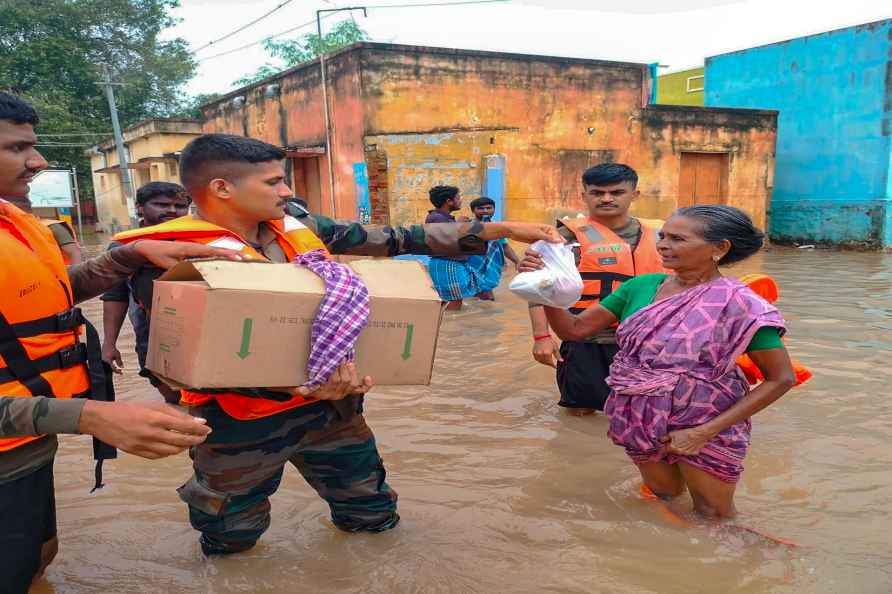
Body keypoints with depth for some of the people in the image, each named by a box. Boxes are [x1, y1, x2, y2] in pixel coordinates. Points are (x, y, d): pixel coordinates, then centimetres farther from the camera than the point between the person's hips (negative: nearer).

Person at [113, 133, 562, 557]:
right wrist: (293, 382, -39)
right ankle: (226, 550, 55)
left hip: (332, 404, 5)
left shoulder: (297, 226, -4)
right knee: (233, 534, 22)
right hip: (241, 420, -4)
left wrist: (500, 229, -6)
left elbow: (397, 241, -4)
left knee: (373, 511, 22)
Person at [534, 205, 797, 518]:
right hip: (642, 421, 4)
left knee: (713, 516, 15)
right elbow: (574, 328, -3)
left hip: (704, 426, -4)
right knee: (664, 499, 23)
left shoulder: (738, 304, -19)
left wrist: (703, 433, -20)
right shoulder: (641, 286, -5)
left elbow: (781, 379, -15)